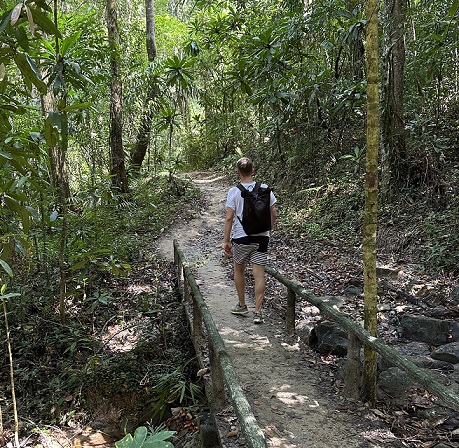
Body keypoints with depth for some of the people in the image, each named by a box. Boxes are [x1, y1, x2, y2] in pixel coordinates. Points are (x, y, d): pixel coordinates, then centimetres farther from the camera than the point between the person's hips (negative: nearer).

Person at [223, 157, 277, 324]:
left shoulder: (234, 192, -8)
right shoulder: (264, 189, -1)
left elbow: (229, 218, -10)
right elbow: (273, 214, 4)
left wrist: (226, 240, -2)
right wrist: (269, 230, 20)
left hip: (241, 237, -1)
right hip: (261, 237, 2)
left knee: (239, 270, 19)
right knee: (259, 274, 1)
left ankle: (242, 305, 29)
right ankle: (258, 312, 1)